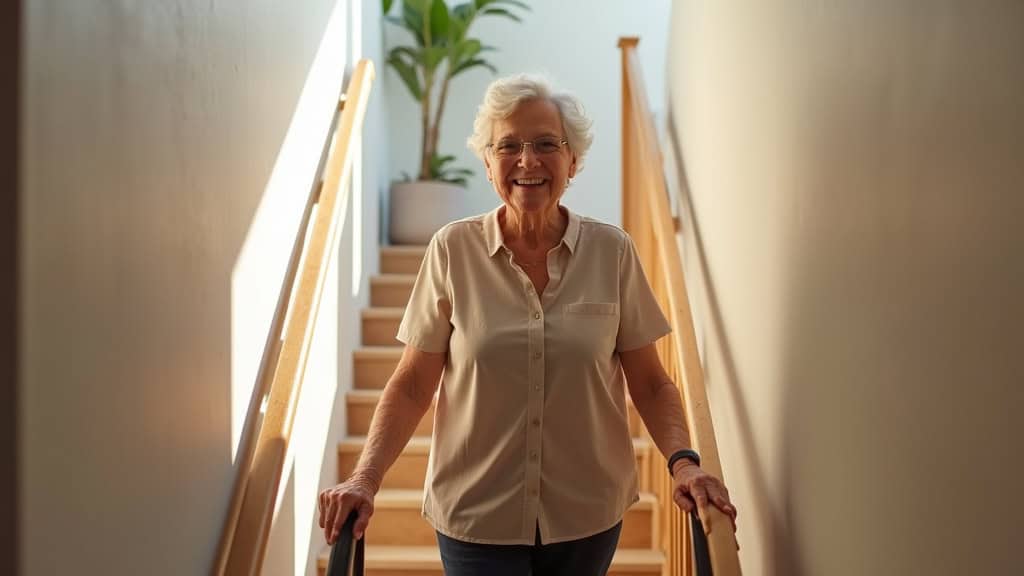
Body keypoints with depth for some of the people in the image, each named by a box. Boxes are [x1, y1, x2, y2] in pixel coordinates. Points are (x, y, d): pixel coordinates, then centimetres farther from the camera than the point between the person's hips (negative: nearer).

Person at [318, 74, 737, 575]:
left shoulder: (613, 252, -5)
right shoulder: (452, 250, -7)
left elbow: (650, 383, 1)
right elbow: (412, 386, -4)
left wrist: (683, 461, -15)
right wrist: (365, 478, -16)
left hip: (587, 515, 2)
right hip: (476, 516, -1)